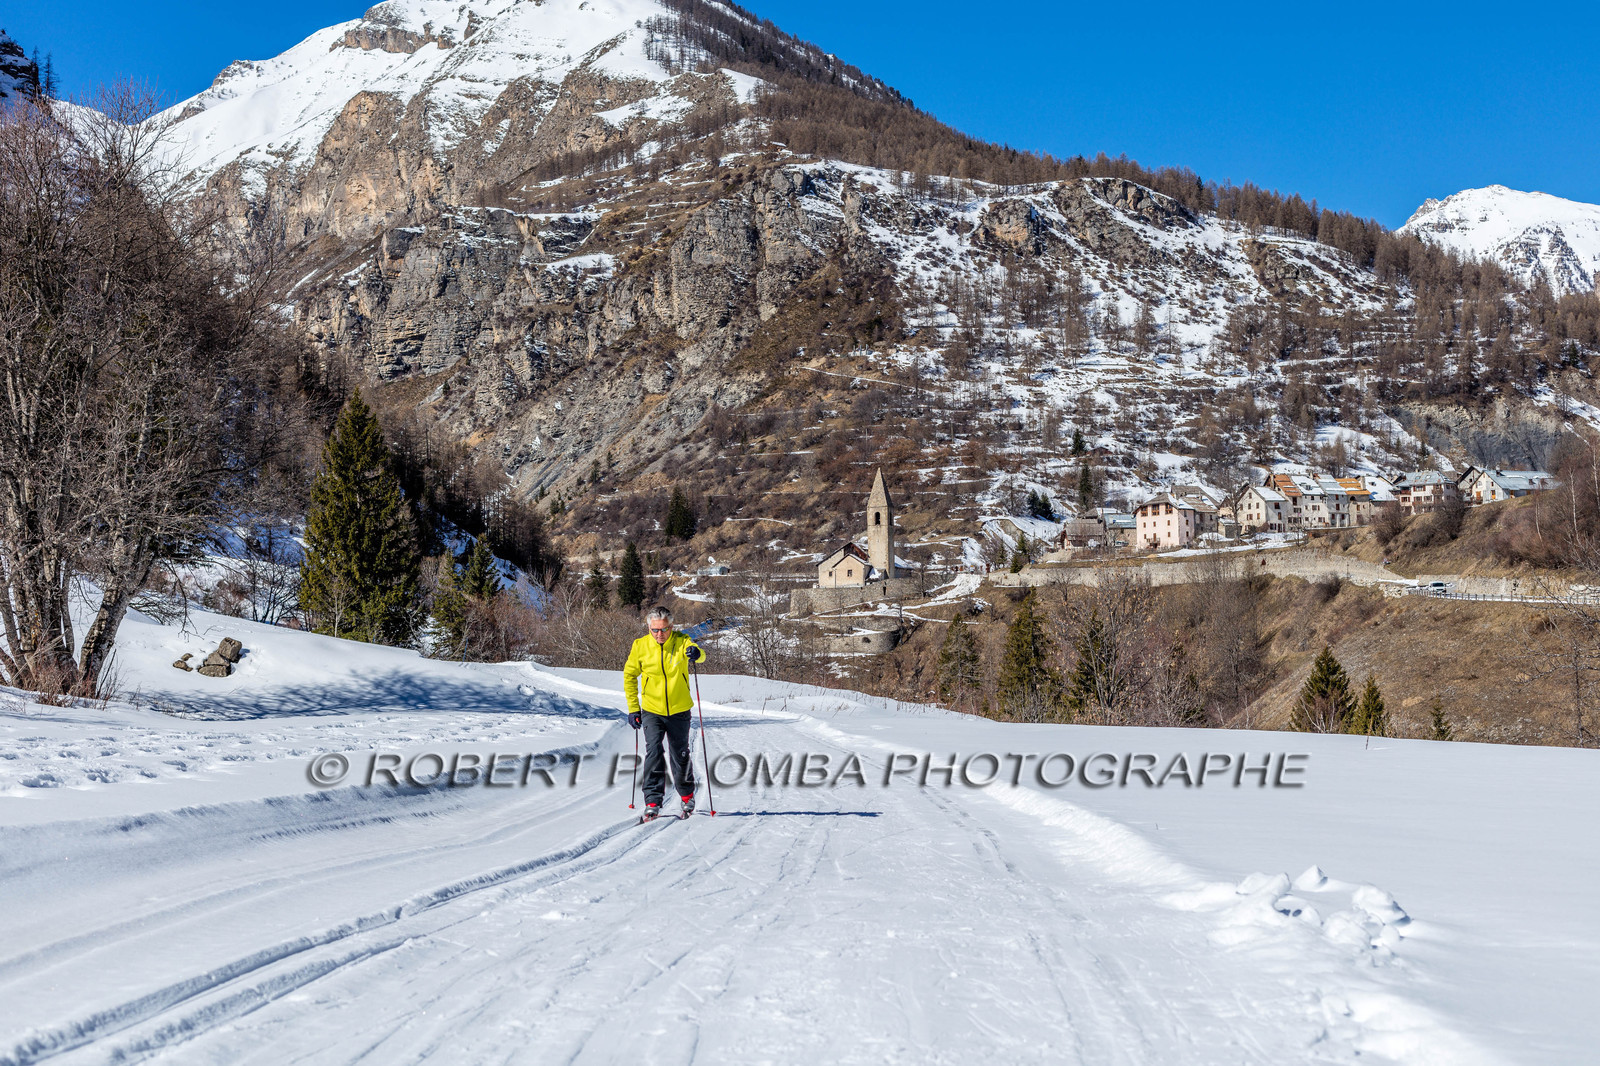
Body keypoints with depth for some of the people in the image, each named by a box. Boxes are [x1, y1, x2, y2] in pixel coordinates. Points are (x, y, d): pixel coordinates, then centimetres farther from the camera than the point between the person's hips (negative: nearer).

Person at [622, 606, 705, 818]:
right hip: (652, 711, 0)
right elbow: (629, 675, 5)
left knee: (680, 755, 12)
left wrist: (695, 653, -56)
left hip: (679, 711, 0)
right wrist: (633, 708, 2)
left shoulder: (681, 641, -11)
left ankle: (687, 795, 34)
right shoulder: (640, 646, -7)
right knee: (653, 752, -16)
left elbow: (699, 654, -31)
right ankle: (653, 802, -10)